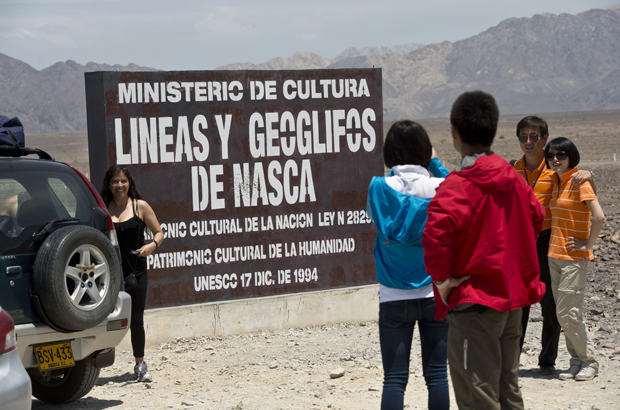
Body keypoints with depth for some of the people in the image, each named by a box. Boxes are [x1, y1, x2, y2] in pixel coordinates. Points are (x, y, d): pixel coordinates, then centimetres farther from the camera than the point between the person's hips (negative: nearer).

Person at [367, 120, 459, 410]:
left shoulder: (380, 188, -7)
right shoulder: (439, 187, -6)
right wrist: (436, 164, 18)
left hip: (394, 298, -1)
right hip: (435, 295, 1)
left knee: (395, 379, 1)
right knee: (437, 375, 7)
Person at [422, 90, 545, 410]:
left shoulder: (458, 185, -17)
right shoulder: (512, 179, 7)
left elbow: (436, 231, -33)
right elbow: (535, 218, 23)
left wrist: (442, 277, -20)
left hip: (474, 300, -8)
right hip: (512, 297, 8)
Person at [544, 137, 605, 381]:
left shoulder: (580, 181, -12)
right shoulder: (556, 182, 12)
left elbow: (599, 217, -22)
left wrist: (587, 245, -15)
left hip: (574, 257, -8)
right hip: (555, 255, 8)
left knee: (568, 313, -8)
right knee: (563, 314, 8)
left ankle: (589, 361, 5)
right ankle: (577, 361, 15)